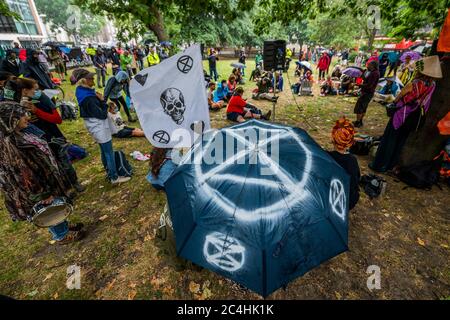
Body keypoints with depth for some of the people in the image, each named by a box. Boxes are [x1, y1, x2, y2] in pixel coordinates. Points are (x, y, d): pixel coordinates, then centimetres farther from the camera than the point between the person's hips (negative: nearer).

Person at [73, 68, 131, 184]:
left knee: (104, 151, 20)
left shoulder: (84, 92, 5)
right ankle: (114, 177, 9)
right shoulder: (88, 99, -25)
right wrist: (102, 101, -11)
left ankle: (109, 173, 34)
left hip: (98, 127, 10)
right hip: (100, 129, -10)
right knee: (109, 152, -1)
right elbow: (102, 115, -21)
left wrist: (100, 101, -2)